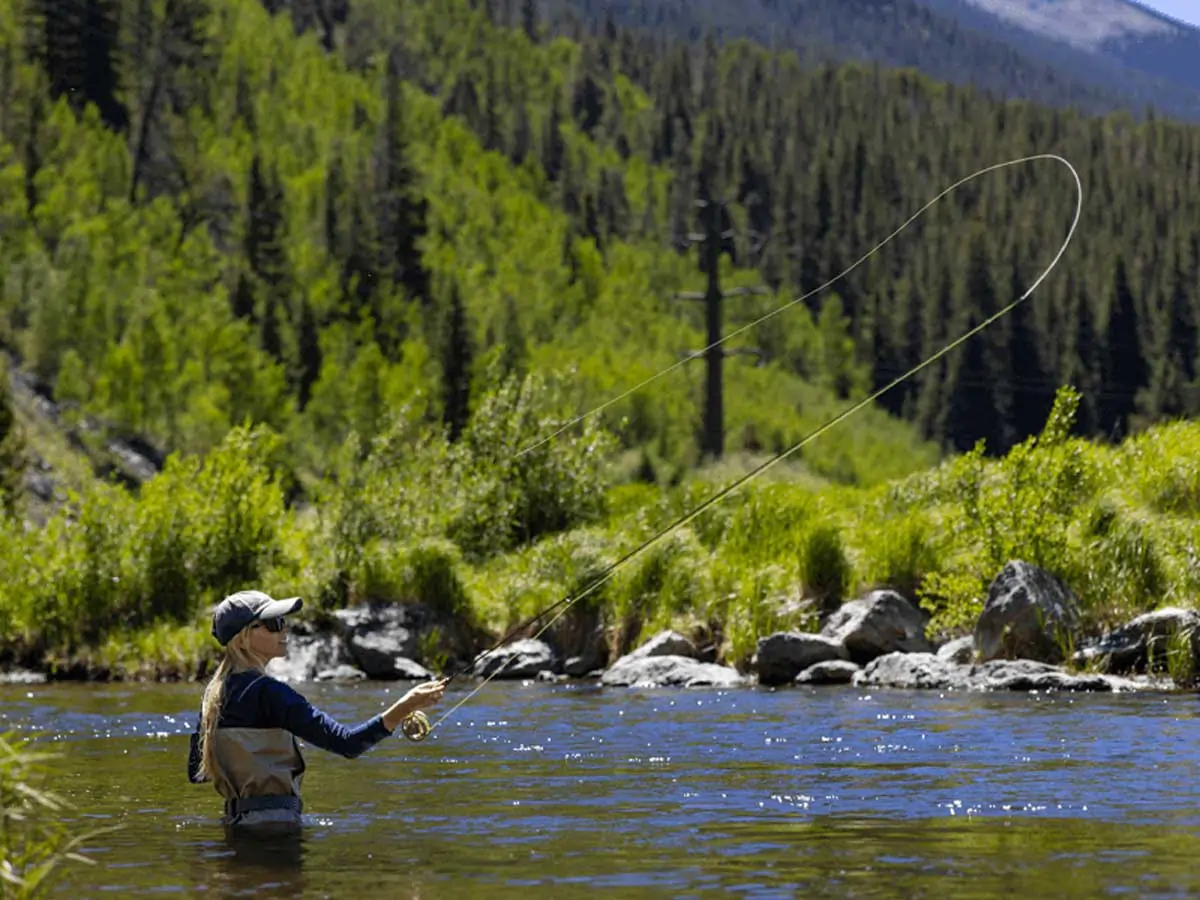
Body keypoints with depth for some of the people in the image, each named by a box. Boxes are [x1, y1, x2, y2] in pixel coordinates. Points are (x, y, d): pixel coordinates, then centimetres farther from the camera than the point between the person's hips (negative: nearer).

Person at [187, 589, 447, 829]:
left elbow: (196, 772, 19)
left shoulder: (215, 692, 11)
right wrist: (404, 708, -28)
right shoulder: (267, 693, -16)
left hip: (237, 817, 9)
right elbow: (346, 743, -23)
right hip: (273, 820, -9)